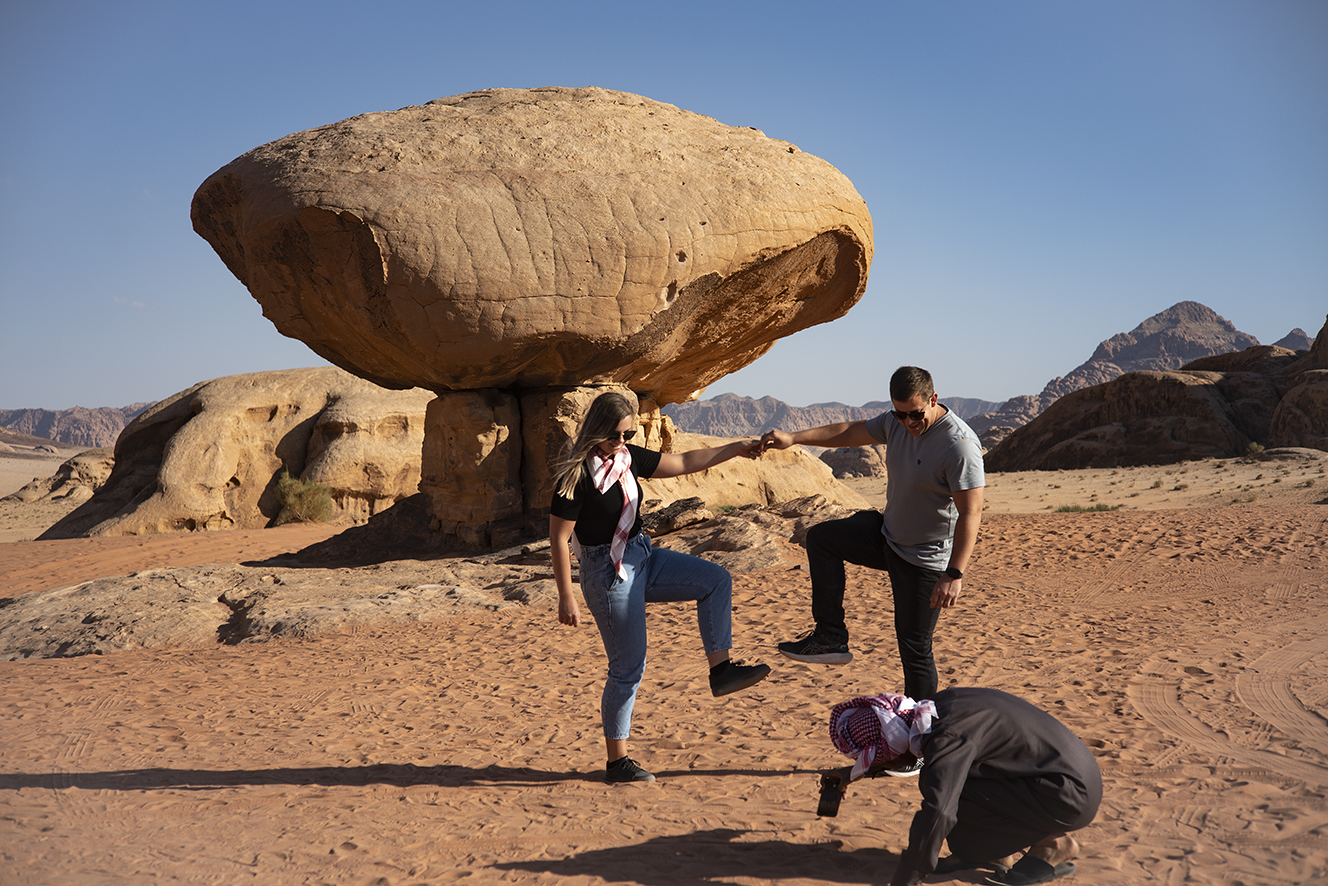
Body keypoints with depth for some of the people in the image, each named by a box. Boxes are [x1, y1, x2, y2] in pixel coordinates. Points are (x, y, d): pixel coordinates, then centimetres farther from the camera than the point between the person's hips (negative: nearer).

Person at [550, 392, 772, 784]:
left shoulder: (628, 457, 3)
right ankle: (617, 761, 12)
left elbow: (684, 462, 9)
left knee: (716, 579, 3)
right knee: (628, 667, -2)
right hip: (608, 574, -8)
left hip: (643, 559, 8)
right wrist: (566, 598, -18)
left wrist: (736, 449, 2)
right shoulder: (576, 475, -19)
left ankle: (720, 670, 5)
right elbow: (558, 539, -17)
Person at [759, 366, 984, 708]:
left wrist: (955, 574, -37)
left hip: (925, 560, -8)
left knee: (915, 650, -3)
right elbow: (852, 432, 10)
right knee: (820, 538, 11)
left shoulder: (959, 444, -27)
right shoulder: (896, 422, -3)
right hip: (887, 534, 8)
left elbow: (971, 513, -30)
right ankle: (831, 637, 10)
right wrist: (793, 438, 2)